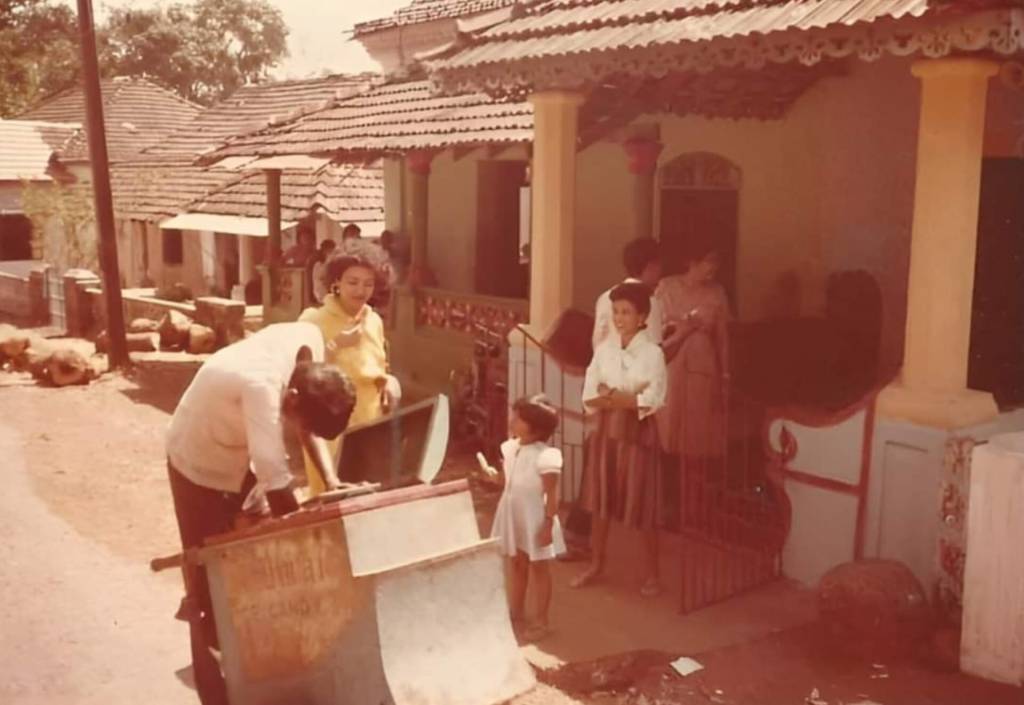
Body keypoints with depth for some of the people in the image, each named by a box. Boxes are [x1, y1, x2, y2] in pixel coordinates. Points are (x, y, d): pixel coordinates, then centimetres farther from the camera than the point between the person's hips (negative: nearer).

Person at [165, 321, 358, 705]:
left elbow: (311, 423, -5)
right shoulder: (262, 383, -43)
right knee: (211, 579, 3)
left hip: (245, 459, 7)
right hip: (202, 463, -7)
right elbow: (276, 482, -40)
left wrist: (330, 479, -16)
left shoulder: (311, 343, -21)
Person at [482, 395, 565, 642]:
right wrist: (492, 474, -6)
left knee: (538, 569, 8)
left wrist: (548, 524, -20)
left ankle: (541, 621, 21)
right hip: (513, 517, 7)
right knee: (516, 565, 21)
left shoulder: (546, 456, -24)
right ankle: (516, 613, 38)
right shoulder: (510, 447, -1)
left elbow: (552, 495, -20)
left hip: (535, 520, -7)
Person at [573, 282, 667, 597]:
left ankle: (651, 572, 19)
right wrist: (628, 398, -17)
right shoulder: (604, 349, 1)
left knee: (643, 503, 4)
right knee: (601, 499, 14)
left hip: (638, 432, -4)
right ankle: (596, 564, 29)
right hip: (606, 429, 4)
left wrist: (610, 396, -13)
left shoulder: (652, 353, -12)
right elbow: (589, 397, -3)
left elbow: (652, 402, -18)